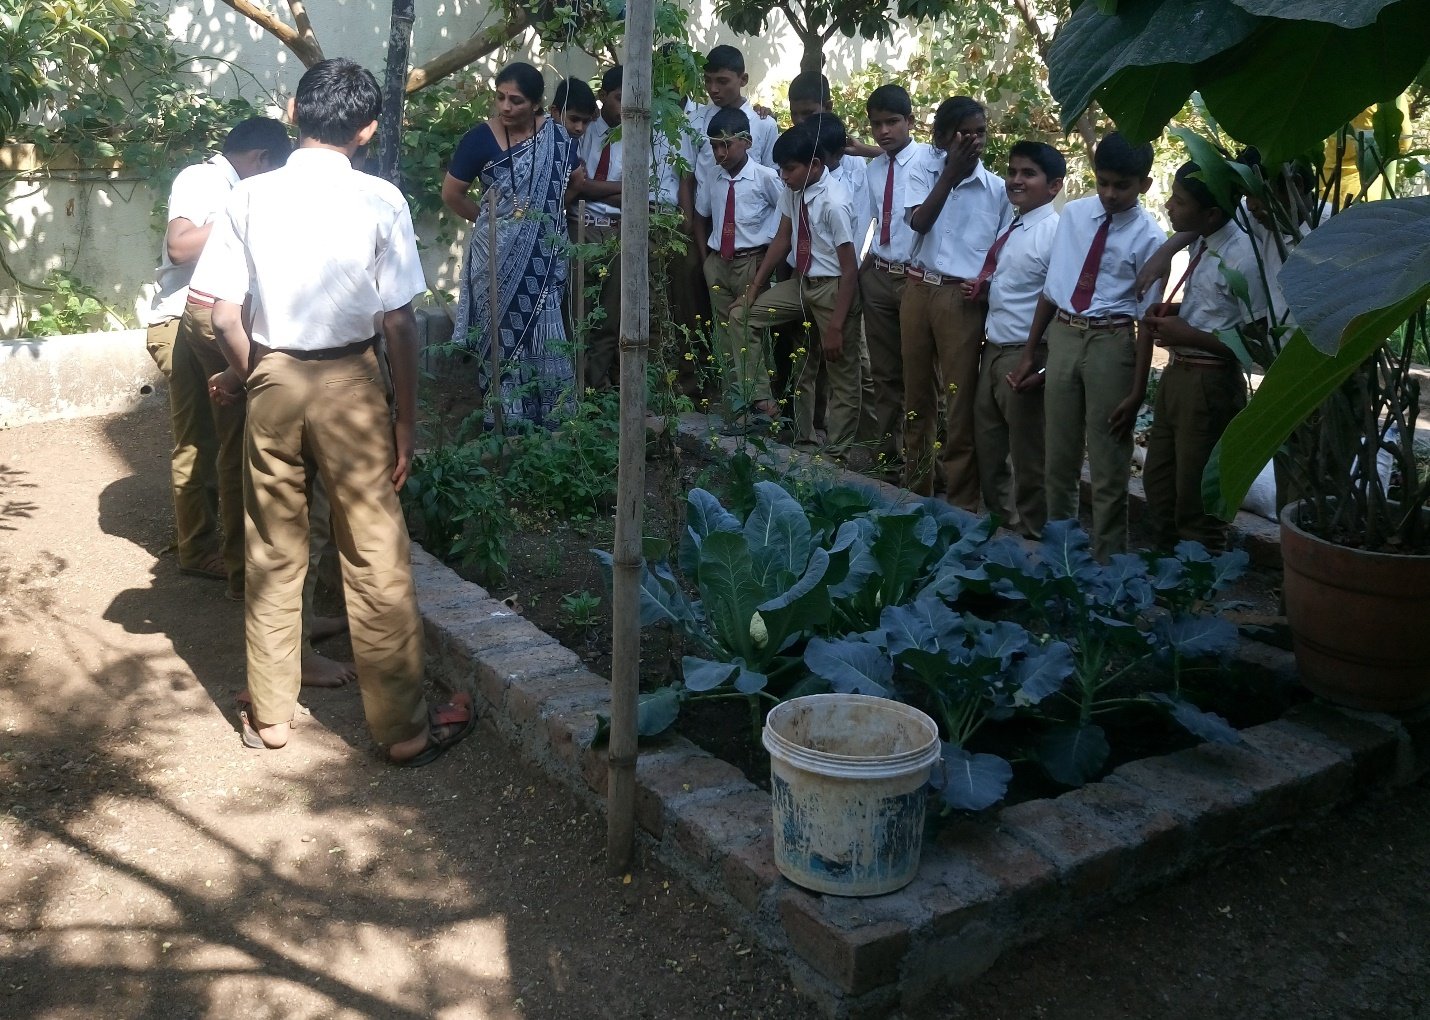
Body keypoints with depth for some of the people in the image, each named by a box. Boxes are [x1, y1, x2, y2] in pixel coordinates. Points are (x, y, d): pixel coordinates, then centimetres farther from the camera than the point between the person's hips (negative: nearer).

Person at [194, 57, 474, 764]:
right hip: (349, 384, -2)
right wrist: (406, 415, 0)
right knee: (376, 560, 4)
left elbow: (224, 314, -3)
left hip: (272, 381, 3)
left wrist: (248, 378, 14)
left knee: (273, 556, 14)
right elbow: (398, 320, -9)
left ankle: (269, 716, 26)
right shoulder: (380, 201, -7)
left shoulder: (250, 198, -1)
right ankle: (404, 728, 13)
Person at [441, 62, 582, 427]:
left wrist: (547, 210, 6)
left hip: (544, 254, 3)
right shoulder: (481, 138, -10)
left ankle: (548, 419, 17)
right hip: (499, 255, -3)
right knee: (503, 334, 3)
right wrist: (489, 218, 5)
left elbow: (576, 183, 14)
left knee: (543, 332, 8)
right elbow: (451, 193, -2)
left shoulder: (556, 136, -1)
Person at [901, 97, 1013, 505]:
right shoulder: (924, 173, 4)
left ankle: (961, 504, 7)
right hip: (918, 290, 2)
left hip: (963, 298, -2)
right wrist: (950, 174, -17)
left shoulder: (997, 188, 1)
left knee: (960, 402, -1)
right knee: (917, 394, 12)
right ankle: (915, 489, 27)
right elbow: (919, 222, -13)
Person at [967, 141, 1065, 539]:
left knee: (1027, 452, 5)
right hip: (993, 349, 9)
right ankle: (997, 518, 37)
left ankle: (1030, 533, 22)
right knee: (987, 444, 19)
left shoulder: (1056, 233, -16)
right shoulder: (1011, 229, 10)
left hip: (1026, 355, -8)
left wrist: (1045, 365, -21)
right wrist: (981, 287, 3)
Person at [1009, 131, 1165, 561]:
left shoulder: (1149, 238, -8)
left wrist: (1137, 391, -10)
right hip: (1063, 335, 4)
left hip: (1111, 342, -4)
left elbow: (1147, 318, -8)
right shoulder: (1073, 214, 3)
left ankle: (1105, 562, 19)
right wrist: (1029, 353, 10)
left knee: (1109, 467, 5)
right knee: (1058, 458, 15)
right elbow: (1051, 287, 8)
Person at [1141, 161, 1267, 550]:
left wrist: (1188, 334, -20)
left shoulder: (1242, 256, -20)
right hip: (1176, 373, 9)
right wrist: (1174, 311, 3)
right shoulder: (1202, 245, 7)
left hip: (1210, 383, -9)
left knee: (1195, 495, 3)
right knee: (1158, 480, 20)